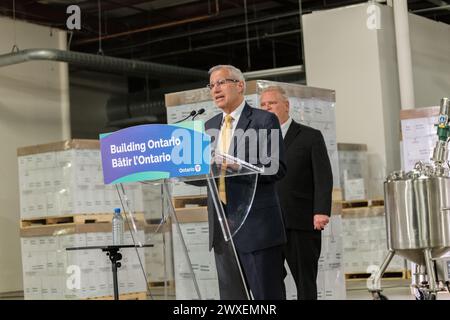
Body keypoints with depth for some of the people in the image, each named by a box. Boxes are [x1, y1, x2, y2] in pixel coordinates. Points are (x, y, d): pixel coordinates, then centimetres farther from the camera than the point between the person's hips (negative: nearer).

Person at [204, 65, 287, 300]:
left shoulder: (264, 121, -2)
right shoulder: (209, 127, 17)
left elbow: (277, 168, -11)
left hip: (255, 225, -6)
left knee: (267, 294, -4)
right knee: (231, 296, 9)